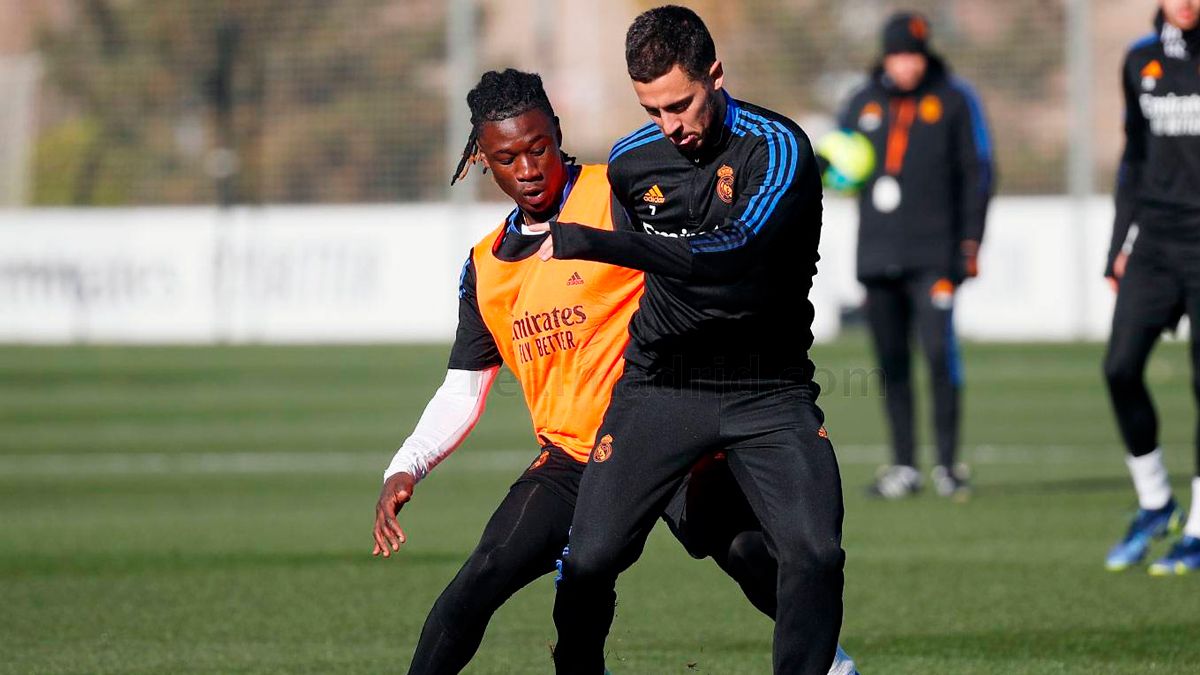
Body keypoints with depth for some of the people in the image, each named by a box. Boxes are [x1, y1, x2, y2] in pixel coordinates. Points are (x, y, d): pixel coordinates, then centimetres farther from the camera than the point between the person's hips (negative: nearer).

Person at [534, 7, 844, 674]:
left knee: (816, 556, -19)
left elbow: (738, 256, -30)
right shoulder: (630, 161, 3)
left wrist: (590, 243, -32)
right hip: (658, 387, 3)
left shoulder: (778, 148, -14)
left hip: (768, 391, -3)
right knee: (590, 559, -9)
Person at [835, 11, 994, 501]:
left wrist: (970, 241, -4)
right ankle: (904, 466, 12)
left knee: (939, 350, -15)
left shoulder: (953, 100, 3)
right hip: (879, 254, 4)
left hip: (934, 253, -4)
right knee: (891, 363, 5)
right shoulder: (863, 103, 12)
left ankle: (948, 462, -9)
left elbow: (976, 173, 3)